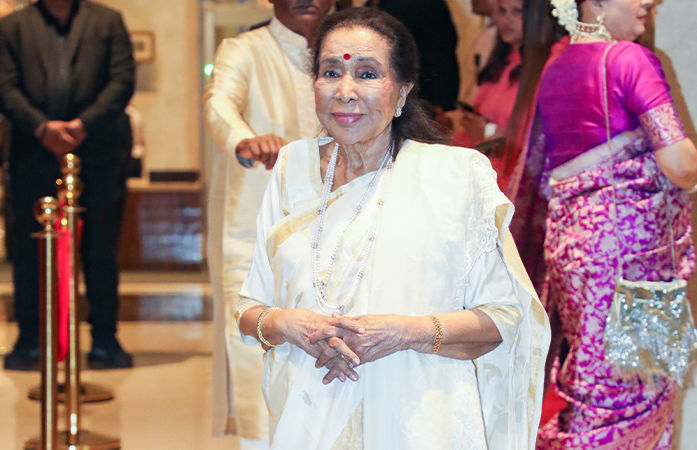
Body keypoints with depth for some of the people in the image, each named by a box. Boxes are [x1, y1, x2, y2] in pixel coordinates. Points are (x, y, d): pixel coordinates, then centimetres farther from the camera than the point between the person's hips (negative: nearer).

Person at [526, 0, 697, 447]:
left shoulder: (555, 69, 12)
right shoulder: (630, 59, -11)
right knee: (633, 384, 1)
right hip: (630, 233, -8)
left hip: (568, 232, 8)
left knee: (589, 371, 15)